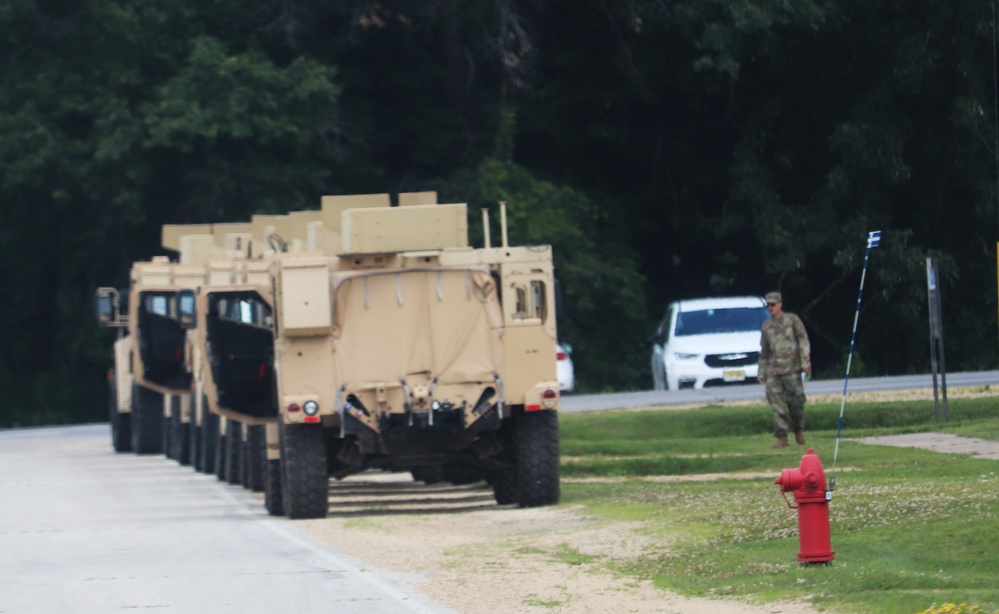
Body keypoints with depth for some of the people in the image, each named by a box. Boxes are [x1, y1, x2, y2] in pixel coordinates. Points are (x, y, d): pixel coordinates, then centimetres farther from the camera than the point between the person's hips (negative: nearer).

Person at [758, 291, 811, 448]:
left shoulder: (792, 320, 4)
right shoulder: (766, 326, 15)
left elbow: (803, 341, 0)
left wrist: (805, 361, -11)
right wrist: (762, 372, 19)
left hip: (791, 368, -3)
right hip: (773, 369, 3)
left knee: (796, 401, -1)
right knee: (776, 403, -7)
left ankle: (798, 431, 20)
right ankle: (782, 437, -6)